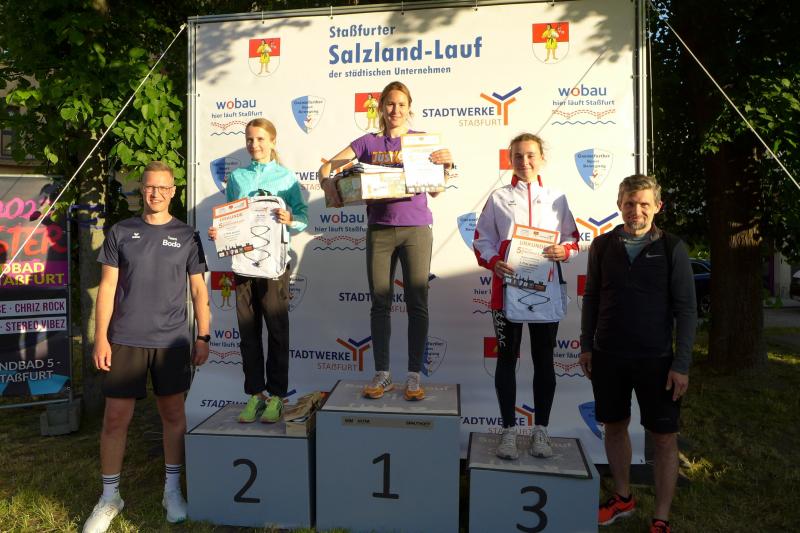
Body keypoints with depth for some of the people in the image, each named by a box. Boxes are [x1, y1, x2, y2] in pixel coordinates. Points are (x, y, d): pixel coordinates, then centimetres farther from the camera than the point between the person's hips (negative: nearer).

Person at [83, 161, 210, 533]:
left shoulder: (186, 237, 6)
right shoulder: (120, 233, 6)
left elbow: (198, 289, 6)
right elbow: (107, 287, 4)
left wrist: (203, 337, 1)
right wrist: (101, 337, -2)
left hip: (171, 341, 0)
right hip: (125, 340, 0)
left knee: (173, 414, 7)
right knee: (115, 418, 3)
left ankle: (172, 491, 22)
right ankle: (109, 497, 21)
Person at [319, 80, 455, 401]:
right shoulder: (368, 142, 10)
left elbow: (435, 190, 3)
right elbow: (327, 167, 3)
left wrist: (446, 166, -16)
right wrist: (328, 185, -18)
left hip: (415, 228, -1)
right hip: (379, 229, 1)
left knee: (417, 303, 0)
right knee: (380, 303, 4)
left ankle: (414, 375, 10)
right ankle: (382, 374, 15)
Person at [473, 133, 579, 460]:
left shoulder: (556, 199, 8)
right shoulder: (498, 198, 4)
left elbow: (573, 238, 12)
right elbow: (481, 240, 3)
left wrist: (565, 250, -10)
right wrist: (493, 262, -16)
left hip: (546, 292, 1)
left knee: (543, 360, 9)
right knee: (507, 358, 6)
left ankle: (540, 430, 22)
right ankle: (509, 430, 18)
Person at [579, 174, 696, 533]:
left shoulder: (672, 248, -4)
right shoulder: (603, 245, 2)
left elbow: (686, 309, -4)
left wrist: (681, 364, -9)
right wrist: (586, 346, 7)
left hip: (655, 359, -2)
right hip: (608, 357, 2)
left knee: (664, 437, 4)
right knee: (615, 426, 14)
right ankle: (623, 498, 35)